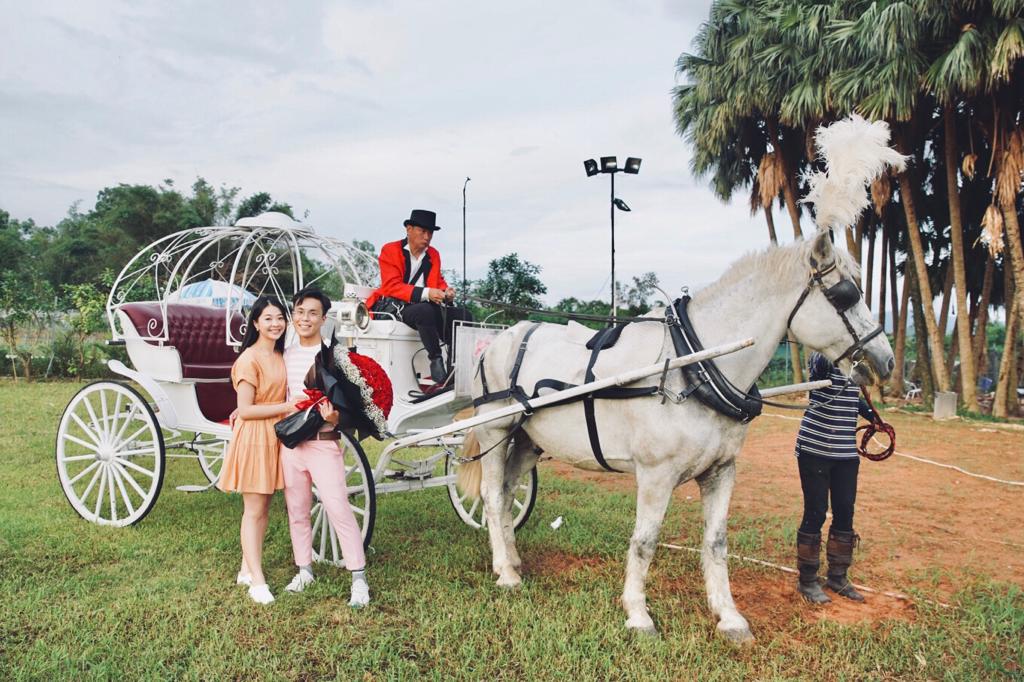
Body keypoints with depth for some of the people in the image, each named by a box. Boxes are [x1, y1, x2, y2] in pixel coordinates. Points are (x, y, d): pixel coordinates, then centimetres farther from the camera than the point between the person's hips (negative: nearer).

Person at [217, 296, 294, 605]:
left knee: (263, 507, 13)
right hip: (253, 437, -8)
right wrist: (286, 407, -18)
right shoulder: (249, 359, -15)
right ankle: (257, 582, 3)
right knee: (254, 510, -2)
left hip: (275, 436, 8)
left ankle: (246, 570, 25)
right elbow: (245, 410, -17)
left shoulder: (279, 356, 10)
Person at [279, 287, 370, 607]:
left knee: (338, 509, -11)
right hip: (290, 442, 5)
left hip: (324, 443, -5)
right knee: (297, 511, 13)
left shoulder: (334, 355, -5)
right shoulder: (284, 356, 10)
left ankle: (359, 579, -5)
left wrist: (334, 416, -24)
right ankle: (304, 570, 28)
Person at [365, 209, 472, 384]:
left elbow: (439, 282, 21)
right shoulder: (390, 250, 0)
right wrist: (426, 293, -27)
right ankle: (436, 360, -30)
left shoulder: (433, 254, 19)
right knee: (425, 311, -38)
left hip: (427, 307, 6)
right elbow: (392, 287, -13)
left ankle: (454, 368, -21)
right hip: (393, 306, -6)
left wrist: (446, 292, -7)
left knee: (463, 315, -15)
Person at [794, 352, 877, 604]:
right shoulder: (823, 360, -12)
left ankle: (837, 577, 26)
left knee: (845, 513, 11)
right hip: (815, 451, -7)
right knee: (815, 513, 1)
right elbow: (822, 362, -37)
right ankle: (807, 580, 15)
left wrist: (872, 416, 19)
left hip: (846, 453, 7)